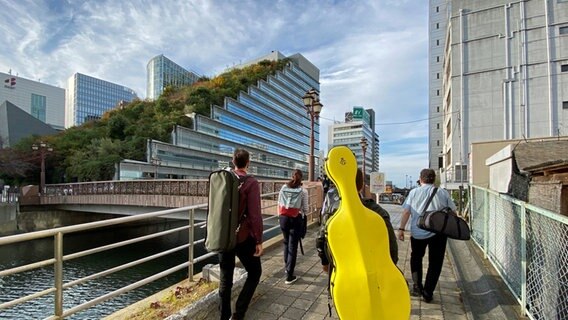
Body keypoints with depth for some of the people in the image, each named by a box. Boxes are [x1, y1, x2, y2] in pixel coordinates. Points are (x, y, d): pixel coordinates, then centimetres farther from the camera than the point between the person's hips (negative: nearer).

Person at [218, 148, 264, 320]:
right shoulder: (251, 182, -15)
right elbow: (255, 215, -19)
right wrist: (259, 240, -10)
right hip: (243, 237, -5)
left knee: (225, 277, 17)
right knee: (254, 273, 14)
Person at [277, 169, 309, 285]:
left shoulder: (283, 188, 2)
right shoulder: (303, 191, -6)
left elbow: (279, 204, 5)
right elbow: (305, 210, -3)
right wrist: (303, 213, 18)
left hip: (283, 218, 4)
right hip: (296, 219, -3)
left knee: (286, 243, 22)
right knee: (293, 246, 4)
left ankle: (287, 267, 38)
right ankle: (289, 276, 8)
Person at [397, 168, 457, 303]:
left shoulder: (414, 192, 0)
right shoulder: (443, 193, 3)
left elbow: (406, 212, -5)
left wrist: (401, 228, -1)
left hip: (418, 232, 0)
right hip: (438, 232, 0)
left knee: (416, 258, 22)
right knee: (435, 263, 12)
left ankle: (417, 286, 13)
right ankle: (427, 293, 15)